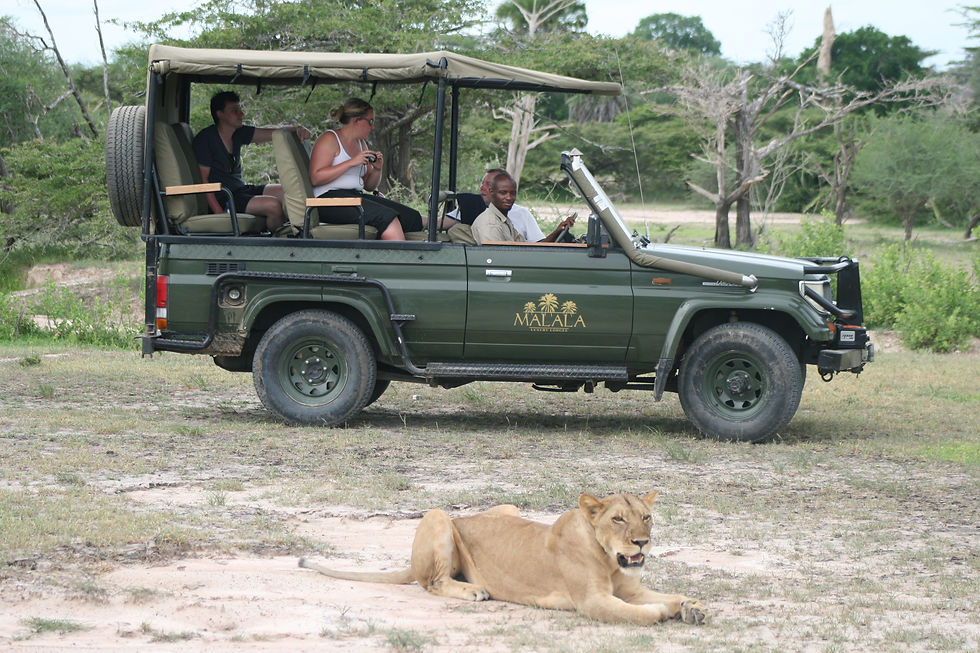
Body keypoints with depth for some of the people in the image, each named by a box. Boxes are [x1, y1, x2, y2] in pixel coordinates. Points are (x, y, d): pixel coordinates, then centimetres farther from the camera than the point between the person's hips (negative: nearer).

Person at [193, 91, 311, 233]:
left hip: (242, 189, 8)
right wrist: (219, 213, -22)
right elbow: (203, 179, -13)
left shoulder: (239, 133, 12)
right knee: (273, 205, -26)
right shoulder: (205, 139, -9)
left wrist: (297, 129, -15)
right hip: (222, 198, -8)